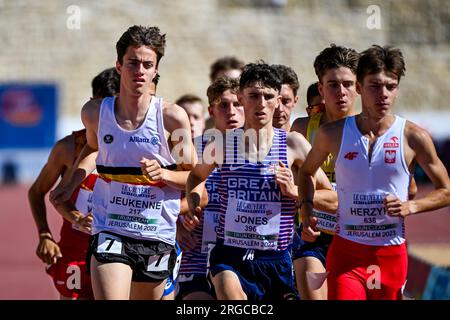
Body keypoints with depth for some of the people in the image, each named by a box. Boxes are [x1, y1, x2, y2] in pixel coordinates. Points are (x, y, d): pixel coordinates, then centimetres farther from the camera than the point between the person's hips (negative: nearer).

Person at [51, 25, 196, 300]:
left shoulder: (172, 117, -6)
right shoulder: (94, 112, 1)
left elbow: (193, 176, 1)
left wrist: (162, 173, -17)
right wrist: (72, 184, 15)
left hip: (158, 236, 1)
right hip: (109, 233, -1)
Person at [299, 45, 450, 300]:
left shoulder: (414, 137, -3)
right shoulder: (333, 134, 1)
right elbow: (307, 171, 20)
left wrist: (411, 207, -12)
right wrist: (306, 209, 4)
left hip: (392, 252, 1)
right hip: (346, 251, -1)